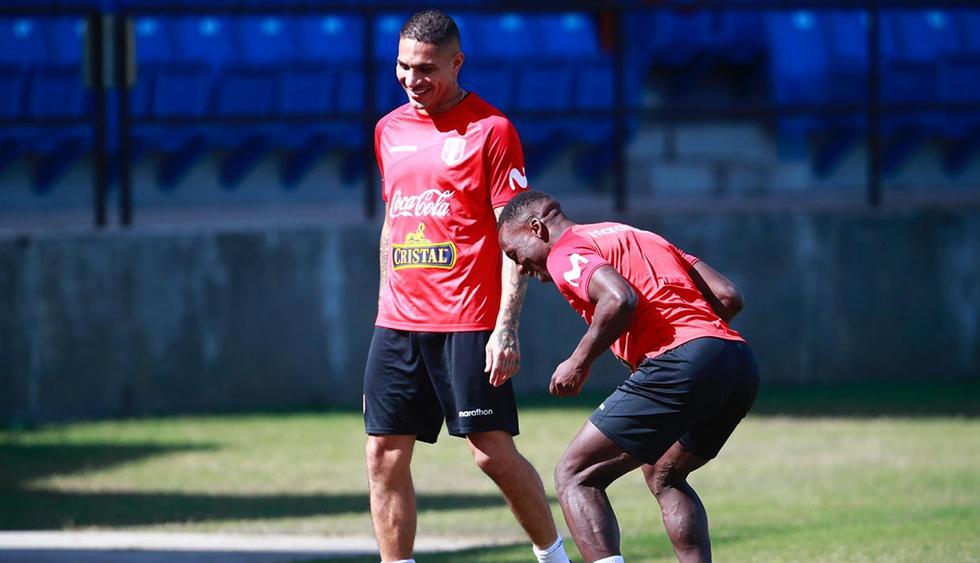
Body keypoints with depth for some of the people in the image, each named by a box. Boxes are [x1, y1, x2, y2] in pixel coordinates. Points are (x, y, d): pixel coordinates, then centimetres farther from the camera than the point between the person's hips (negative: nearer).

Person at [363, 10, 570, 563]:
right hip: (399, 323, 6)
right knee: (385, 455, 0)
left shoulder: (491, 129, -4)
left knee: (493, 450, -7)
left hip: (469, 324, -6)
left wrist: (506, 326, -16)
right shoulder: (390, 130, 14)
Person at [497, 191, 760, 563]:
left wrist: (579, 362, -4)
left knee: (574, 476, -1)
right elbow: (728, 297, 21)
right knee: (664, 476, 31)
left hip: (682, 364, -8)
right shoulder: (645, 238, 31)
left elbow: (620, 298, -16)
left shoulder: (565, 253, 6)